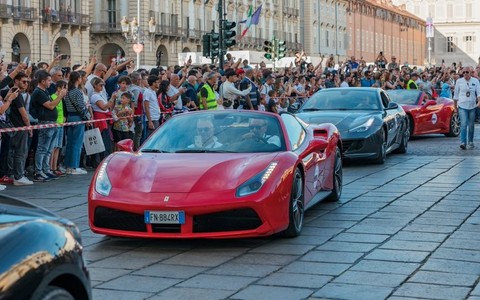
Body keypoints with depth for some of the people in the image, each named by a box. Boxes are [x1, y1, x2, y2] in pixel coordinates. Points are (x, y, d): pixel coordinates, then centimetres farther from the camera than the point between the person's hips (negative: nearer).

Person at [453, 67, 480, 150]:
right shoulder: (459, 81, 2)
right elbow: (456, 94, 8)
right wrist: (455, 105, 10)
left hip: (472, 106, 2)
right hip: (462, 106, -1)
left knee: (471, 125, 9)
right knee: (463, 124, -14)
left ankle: (470, 142, 24)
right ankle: (463, 142, -18)